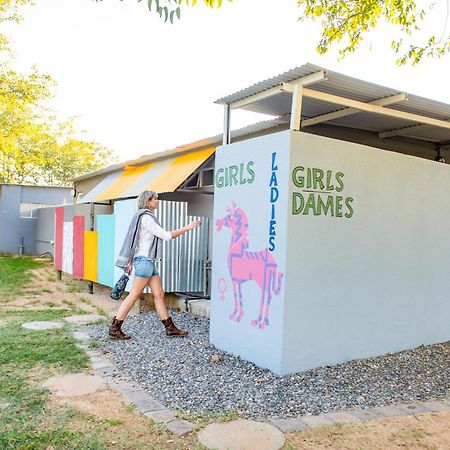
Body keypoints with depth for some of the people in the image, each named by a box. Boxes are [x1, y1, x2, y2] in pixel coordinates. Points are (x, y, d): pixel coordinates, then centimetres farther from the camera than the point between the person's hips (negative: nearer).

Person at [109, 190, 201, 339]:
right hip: (144, 260, -10)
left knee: (159, 294, 7)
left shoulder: (147, 217, 18)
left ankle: (170, 328, 10)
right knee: (134, 295, -6)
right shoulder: (145, 217, -11)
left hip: (148, 261, 10)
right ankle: (114, 328, 0)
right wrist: (187, 227, -9)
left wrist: (130, 262, 19)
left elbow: (133, 240, 18)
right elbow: (166, 235, -14)